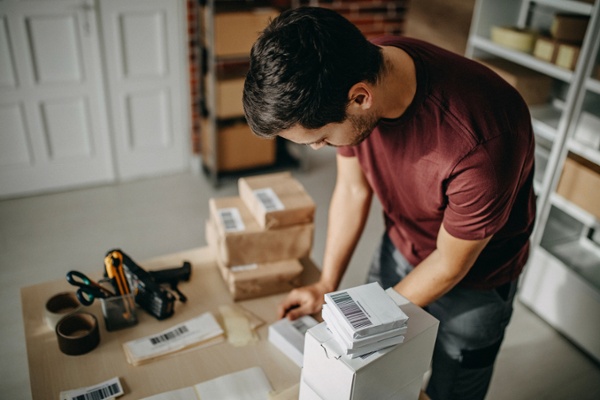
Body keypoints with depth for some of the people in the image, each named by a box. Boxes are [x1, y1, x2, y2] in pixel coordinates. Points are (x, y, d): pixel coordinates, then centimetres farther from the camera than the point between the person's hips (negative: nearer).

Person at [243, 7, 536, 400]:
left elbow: (451, 263, -24)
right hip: (399, 248, 5)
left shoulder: (481, 140, -41)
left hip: (474, 277, -4)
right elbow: (353, 189, -7)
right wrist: (327, 286, -4)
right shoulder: (352, 73, -23)